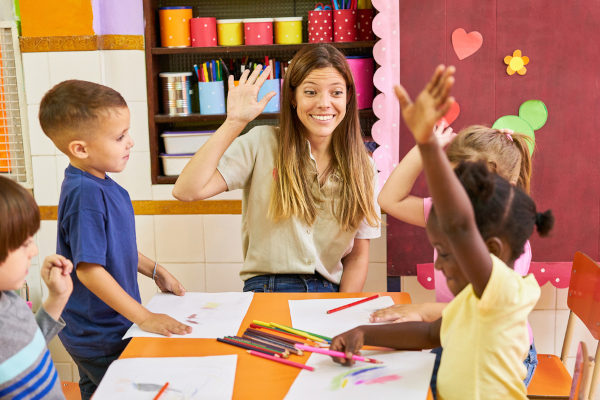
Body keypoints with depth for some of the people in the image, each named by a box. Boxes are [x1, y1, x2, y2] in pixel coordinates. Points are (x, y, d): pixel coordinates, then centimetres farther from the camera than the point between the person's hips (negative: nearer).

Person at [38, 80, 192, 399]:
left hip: (107, 327, 9)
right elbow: (88, 269, -29)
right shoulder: (85, 194, -27)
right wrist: (144, 317, -25)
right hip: (99, 339, -9)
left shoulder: (101, 185, 3)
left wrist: (155, 271, 17)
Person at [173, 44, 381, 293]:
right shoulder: (262, 144, -1)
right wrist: (234, 122, -12)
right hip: (266, 288, -3)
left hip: (330, 293, 3)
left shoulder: (361, 166, 8)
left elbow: (358, 255, 11)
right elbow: (187, 191, -13)